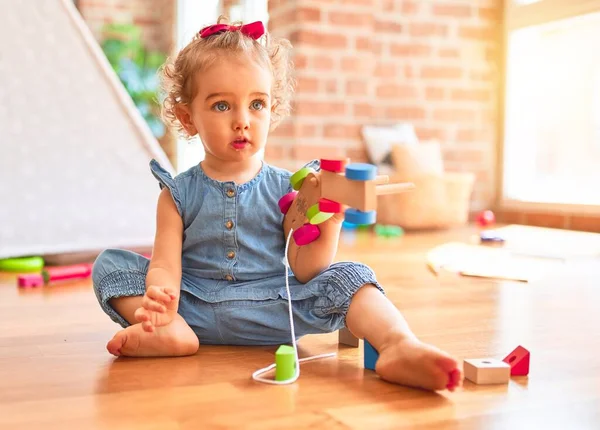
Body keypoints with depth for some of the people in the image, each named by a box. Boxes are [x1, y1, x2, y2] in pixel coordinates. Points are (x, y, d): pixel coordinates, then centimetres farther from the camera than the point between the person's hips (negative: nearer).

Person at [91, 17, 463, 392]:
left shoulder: (288, 189, 1)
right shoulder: (179, 193, 3)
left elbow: (303, 273, -4)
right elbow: (166, 266, -6)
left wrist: (329, 223, -21)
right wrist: (160, 299, -29)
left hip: (272, 315, -1)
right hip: (196, 311, 1)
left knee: (347, 276, -21)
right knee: (111, 263, -10)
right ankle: (173, 334, -27)